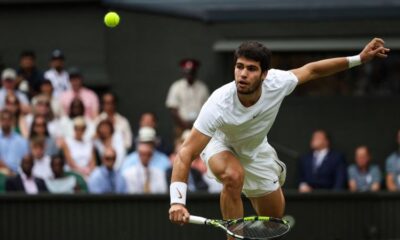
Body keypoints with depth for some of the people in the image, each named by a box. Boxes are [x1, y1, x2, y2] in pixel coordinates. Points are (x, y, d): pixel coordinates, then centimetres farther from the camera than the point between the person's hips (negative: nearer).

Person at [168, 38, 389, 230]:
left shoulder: (276, 83, -31)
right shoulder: (219, 104, -41)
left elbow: (310, 70, -9)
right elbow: (187, 153, -42)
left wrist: (359, 59, -10)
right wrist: (177, 201, -55)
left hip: (255, 150, 4)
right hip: (219, 145, -4)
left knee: (274, 217, 10)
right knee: (233, 176, -39)